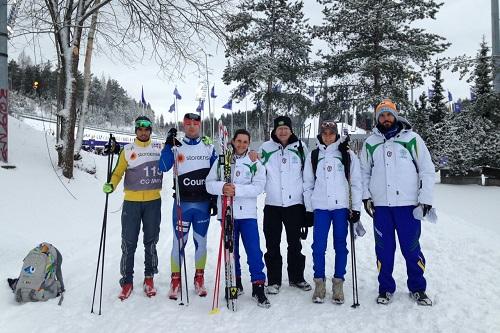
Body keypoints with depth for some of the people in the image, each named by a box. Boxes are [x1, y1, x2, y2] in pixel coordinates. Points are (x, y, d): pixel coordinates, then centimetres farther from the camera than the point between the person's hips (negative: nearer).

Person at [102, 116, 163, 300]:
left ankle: (149, 278, 22)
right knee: (129, 243, 2)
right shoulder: (127, 150, 3)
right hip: (131, 202, -1)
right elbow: (118, 172, 1)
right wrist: (111, 185, -17)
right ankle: (127, 281, 14)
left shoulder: (159, 150, 7)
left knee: (150, 241, 10)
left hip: (153, 202, 1)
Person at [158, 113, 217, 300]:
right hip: (182, 203, -1)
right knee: (179, 241, 2)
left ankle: (199, 278, 23)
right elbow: (163, 167, -10)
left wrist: (214, 199, 3)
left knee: (201, 241, 9)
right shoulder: (176, 146, 4)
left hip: (203, 203, 1)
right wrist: (168, 144, -17)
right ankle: (176, 280, 16)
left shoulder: (209, 147, 7)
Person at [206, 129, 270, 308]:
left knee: (254, 251, -5)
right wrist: (222, 187, -20)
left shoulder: (255, 163, 3)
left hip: (247, 213, -1)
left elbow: (258, 186, -10)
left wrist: (237, 189, -23)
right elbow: (209, 183, 1)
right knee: (231, 251, 13)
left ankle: (258, 287, 6)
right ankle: (235, 283, 30)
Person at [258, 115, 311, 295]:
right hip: (272, 204, 0)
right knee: (272, 246, 6)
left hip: (294, 203, 0)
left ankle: (296, 278, 26)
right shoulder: (266, 148, 3)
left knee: (295, 244, 12)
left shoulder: (300, 147, 4)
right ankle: (273, 281, 18)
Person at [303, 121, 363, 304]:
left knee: (340, 246, 5)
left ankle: (338, 284, 15)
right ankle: (319, 283, 11)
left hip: (341, 206, -1)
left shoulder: (348, 155, 5)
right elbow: (308, 184, 10)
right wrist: (308, 208, 7)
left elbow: (356, 183, 4)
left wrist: (356, 208, 0)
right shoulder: (313, 156, 9)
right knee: (318, 246, -1)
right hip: (320, 207, 1)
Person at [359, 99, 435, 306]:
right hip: (380, 205, 2)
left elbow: (427, 169, 4)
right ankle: (386, 288, 21)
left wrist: (425, 198, -2)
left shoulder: (412, 138, 4)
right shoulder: (370, 143, 9)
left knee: (411, 248, 4)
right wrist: (366, 196, 3)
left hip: (408, 204, -1)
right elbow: (364, 172, 14)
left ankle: (417, 288, 22)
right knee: (384, 249, 7)